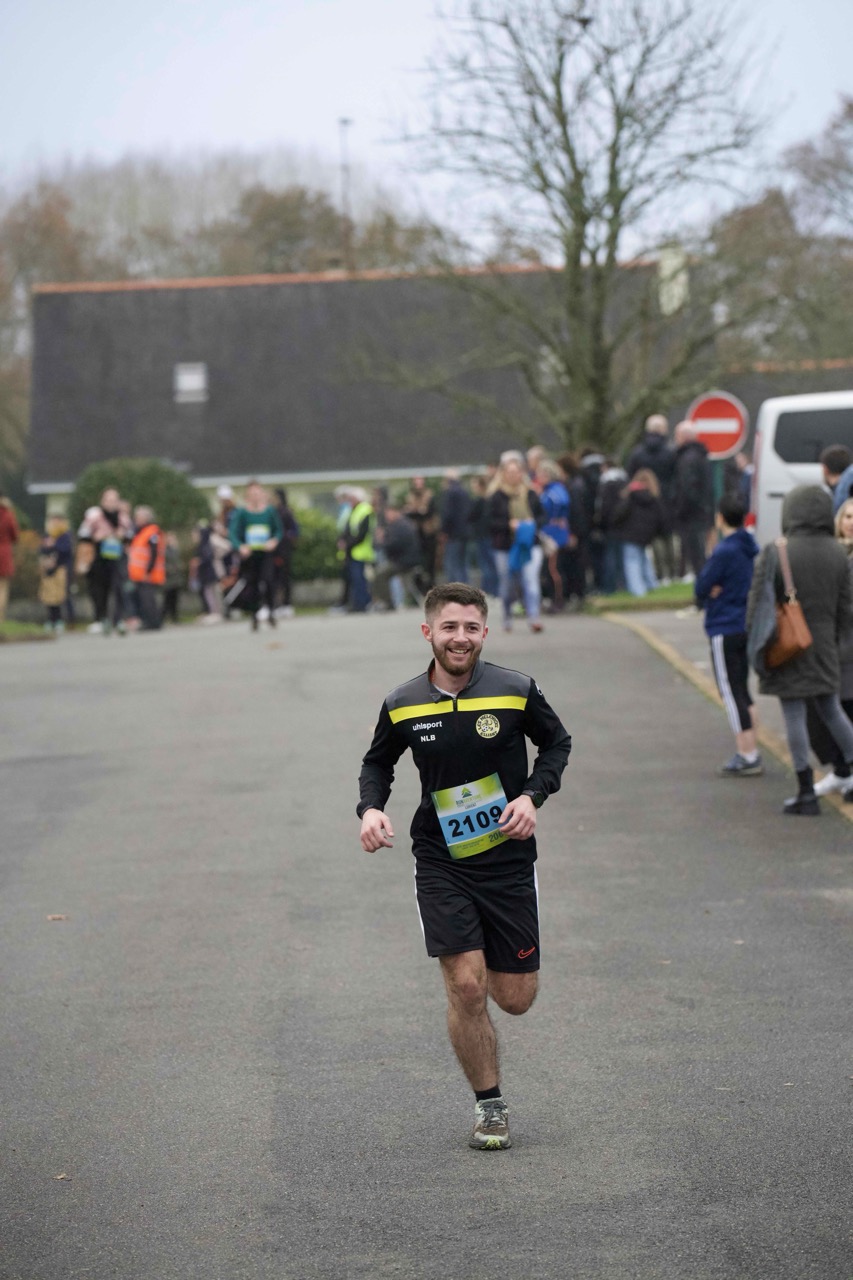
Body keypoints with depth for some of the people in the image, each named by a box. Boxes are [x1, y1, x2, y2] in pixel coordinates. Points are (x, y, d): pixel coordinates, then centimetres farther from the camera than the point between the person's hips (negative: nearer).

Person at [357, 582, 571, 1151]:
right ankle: (489, 1105, 8)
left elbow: (557, 742, 9)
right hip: (440, 863, 0)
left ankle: (490, 959, 41)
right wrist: (371, 807, -4)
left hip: (508, 858, 0)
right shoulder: (402, 706, -3)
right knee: (465, 987, -11)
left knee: (516, 998, 3)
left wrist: (533, 796, -7)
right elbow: (378, 762, 15)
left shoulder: (516, 691, -7)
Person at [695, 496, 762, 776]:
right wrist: (717, 589, -1)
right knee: (742, 692, 16)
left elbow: (701, 587, -15)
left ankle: (747, 756, -5)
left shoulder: (724, 551, -17)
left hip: (725, 630, -8)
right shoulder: (751, 549, 8)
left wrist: (708, 593, 5)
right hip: (748, 625, 8)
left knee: (731, 693, -4)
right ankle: (749, 752, 18)